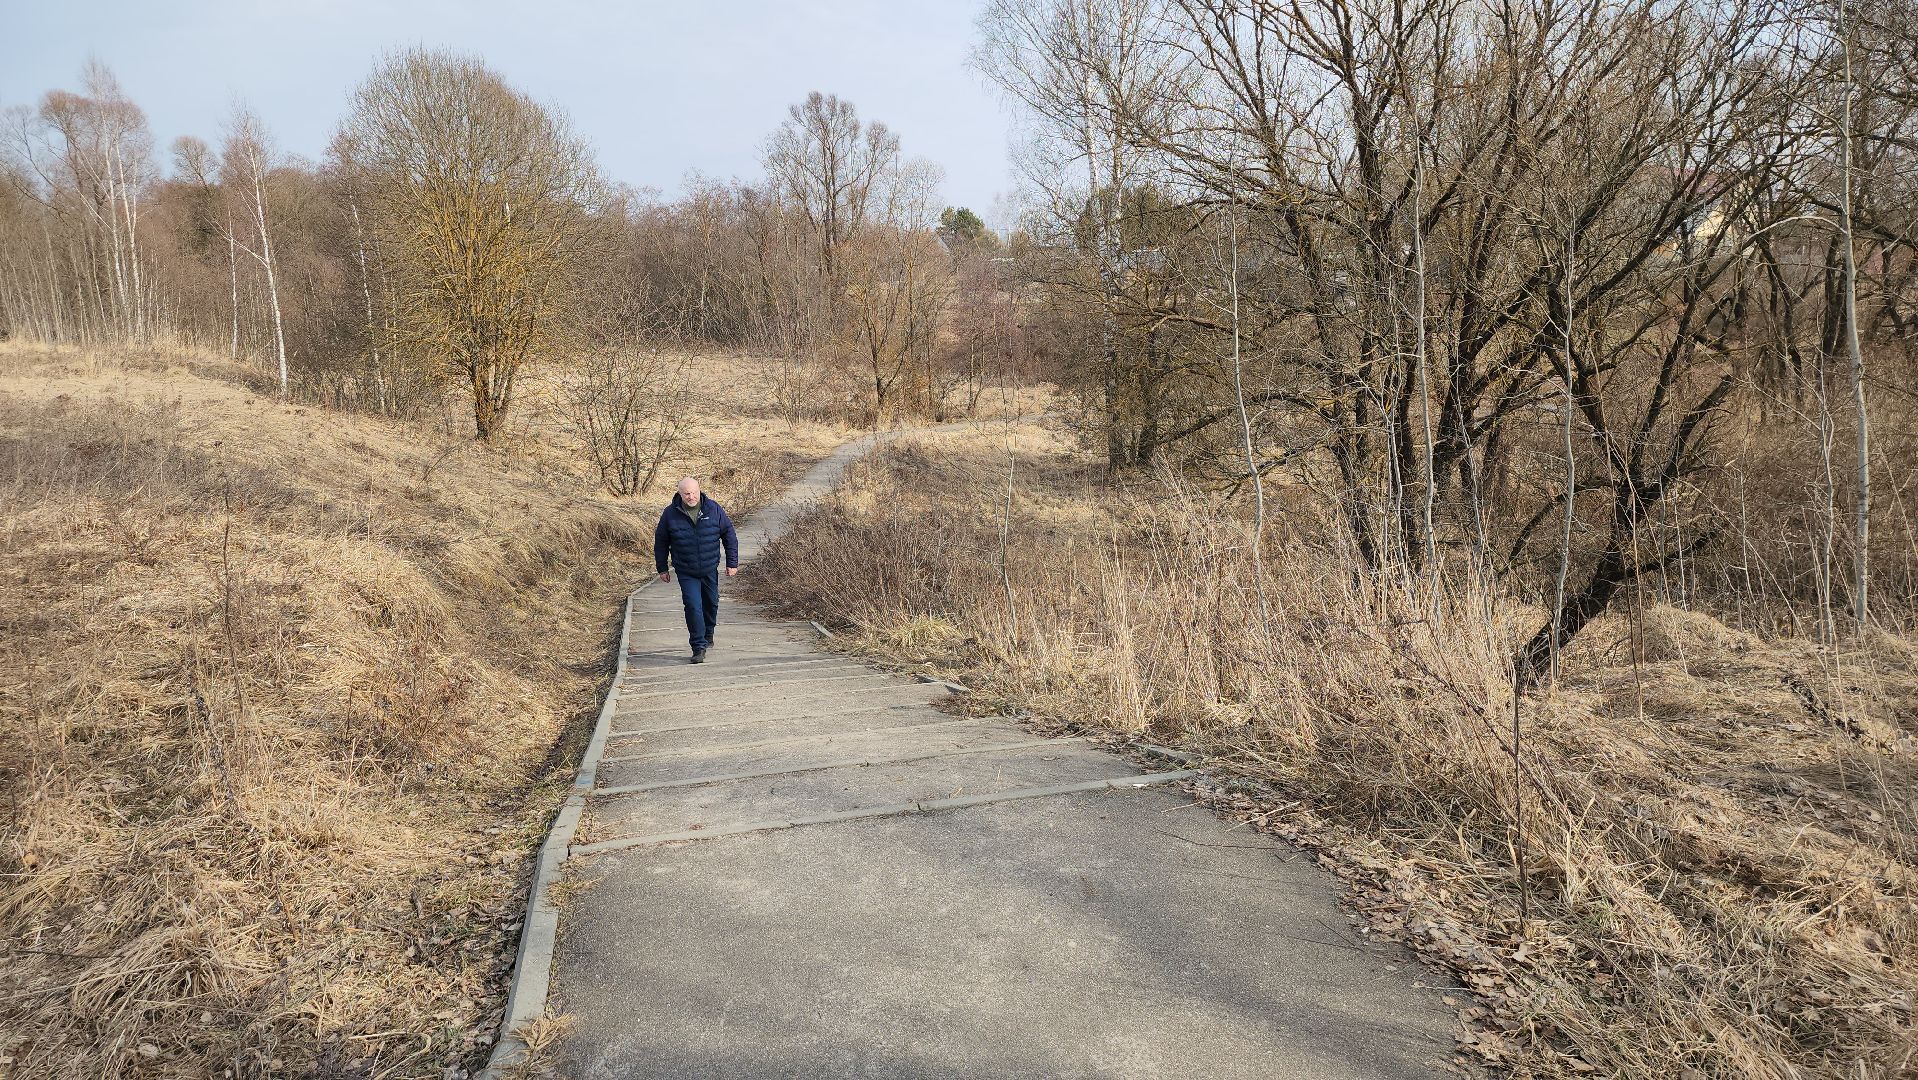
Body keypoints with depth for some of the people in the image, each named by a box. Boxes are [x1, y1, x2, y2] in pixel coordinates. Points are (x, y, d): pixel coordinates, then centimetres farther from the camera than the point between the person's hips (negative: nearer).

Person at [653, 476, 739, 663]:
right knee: (693, 607, -13)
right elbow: (660, 542, 4)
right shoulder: (670, 514, -9)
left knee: (711, 603, 17)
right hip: (686, 573, -2)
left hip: (710, 570, 2)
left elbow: (729, 535, 2)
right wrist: (662, 568, 6)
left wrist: (732, 563, 1)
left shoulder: (714, 510, -7)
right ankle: (699, 648, -7)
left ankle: (708, 636, 42)